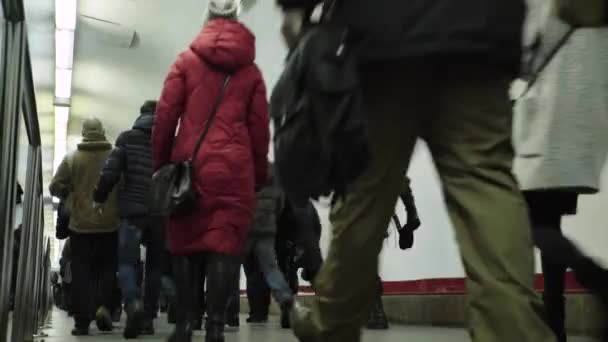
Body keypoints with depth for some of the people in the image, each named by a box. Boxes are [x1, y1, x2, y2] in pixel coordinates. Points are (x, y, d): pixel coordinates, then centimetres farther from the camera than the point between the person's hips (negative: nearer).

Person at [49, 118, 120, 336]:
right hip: (109, 224, 0)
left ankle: (82, 322, 3)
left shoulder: (71, 159, -3)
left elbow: (55, 187, -2)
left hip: (80, 224, 0)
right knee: (107, 268, 15)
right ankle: (103, 306, -5)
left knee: (81, 272, 6)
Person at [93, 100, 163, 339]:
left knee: (127, 261, 1)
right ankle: (148, 318, 12)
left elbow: (110, 174, -2)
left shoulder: (128, 138, 6)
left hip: (133, 210, -2)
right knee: (155, 264, 14)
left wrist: (99, 198, 11)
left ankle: (133, 304, -27)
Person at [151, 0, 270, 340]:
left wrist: (160, 164, 9)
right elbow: (260, 128, 9)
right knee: (225, 244, -3)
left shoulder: (187, 60, 10)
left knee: (187, 244, 8)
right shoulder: (251, 70, 12)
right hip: (234, 168, 0)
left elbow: (165, 115, 4)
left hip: (189, 164, 1)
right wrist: (260, 175, 15)